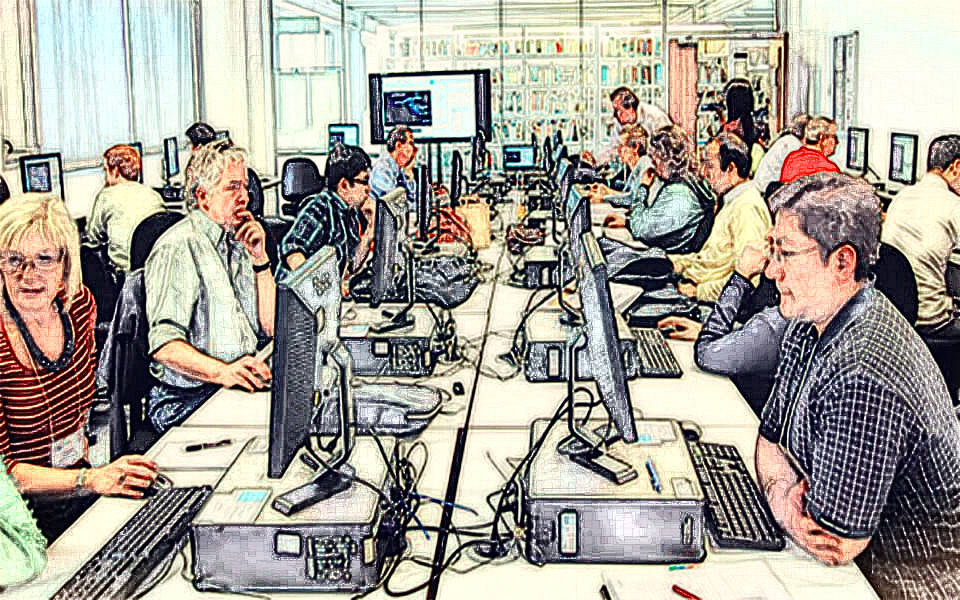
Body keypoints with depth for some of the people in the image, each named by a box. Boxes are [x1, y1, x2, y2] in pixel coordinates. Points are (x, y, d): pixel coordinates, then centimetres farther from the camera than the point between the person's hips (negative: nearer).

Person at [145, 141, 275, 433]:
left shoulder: (237, 244, 15)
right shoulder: (177, 248, -10)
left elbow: (270, 326, 10)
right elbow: (164, 344, -20)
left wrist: (260, 258, 1)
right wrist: (223, 372, -35)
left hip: (242, 386, 8)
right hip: (185, 400, -8)